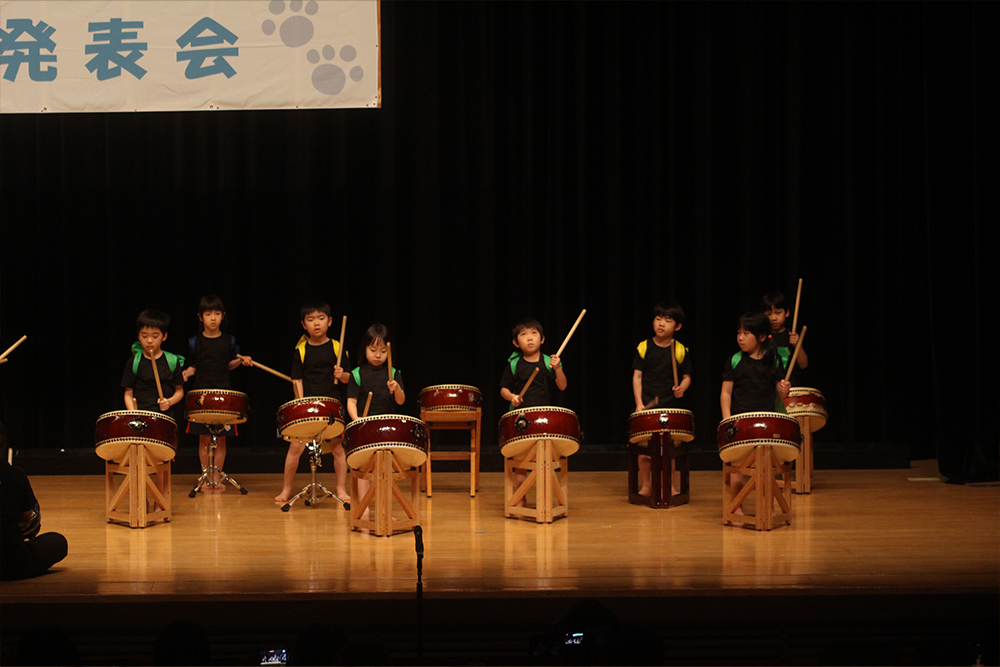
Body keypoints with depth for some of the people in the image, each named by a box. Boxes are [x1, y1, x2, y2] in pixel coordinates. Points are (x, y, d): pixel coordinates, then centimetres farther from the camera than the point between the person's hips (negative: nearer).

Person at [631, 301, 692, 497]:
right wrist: (639, 403, -8)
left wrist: (681, 388, -15)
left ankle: (670, 484, 20)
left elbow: (686, 376, 8)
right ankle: (645, 485, 12)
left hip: (671, 406, 1)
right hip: (647, 405, -1)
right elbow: (637, 376, 0)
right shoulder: (644, 348, 0)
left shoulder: (680, 351, 2)